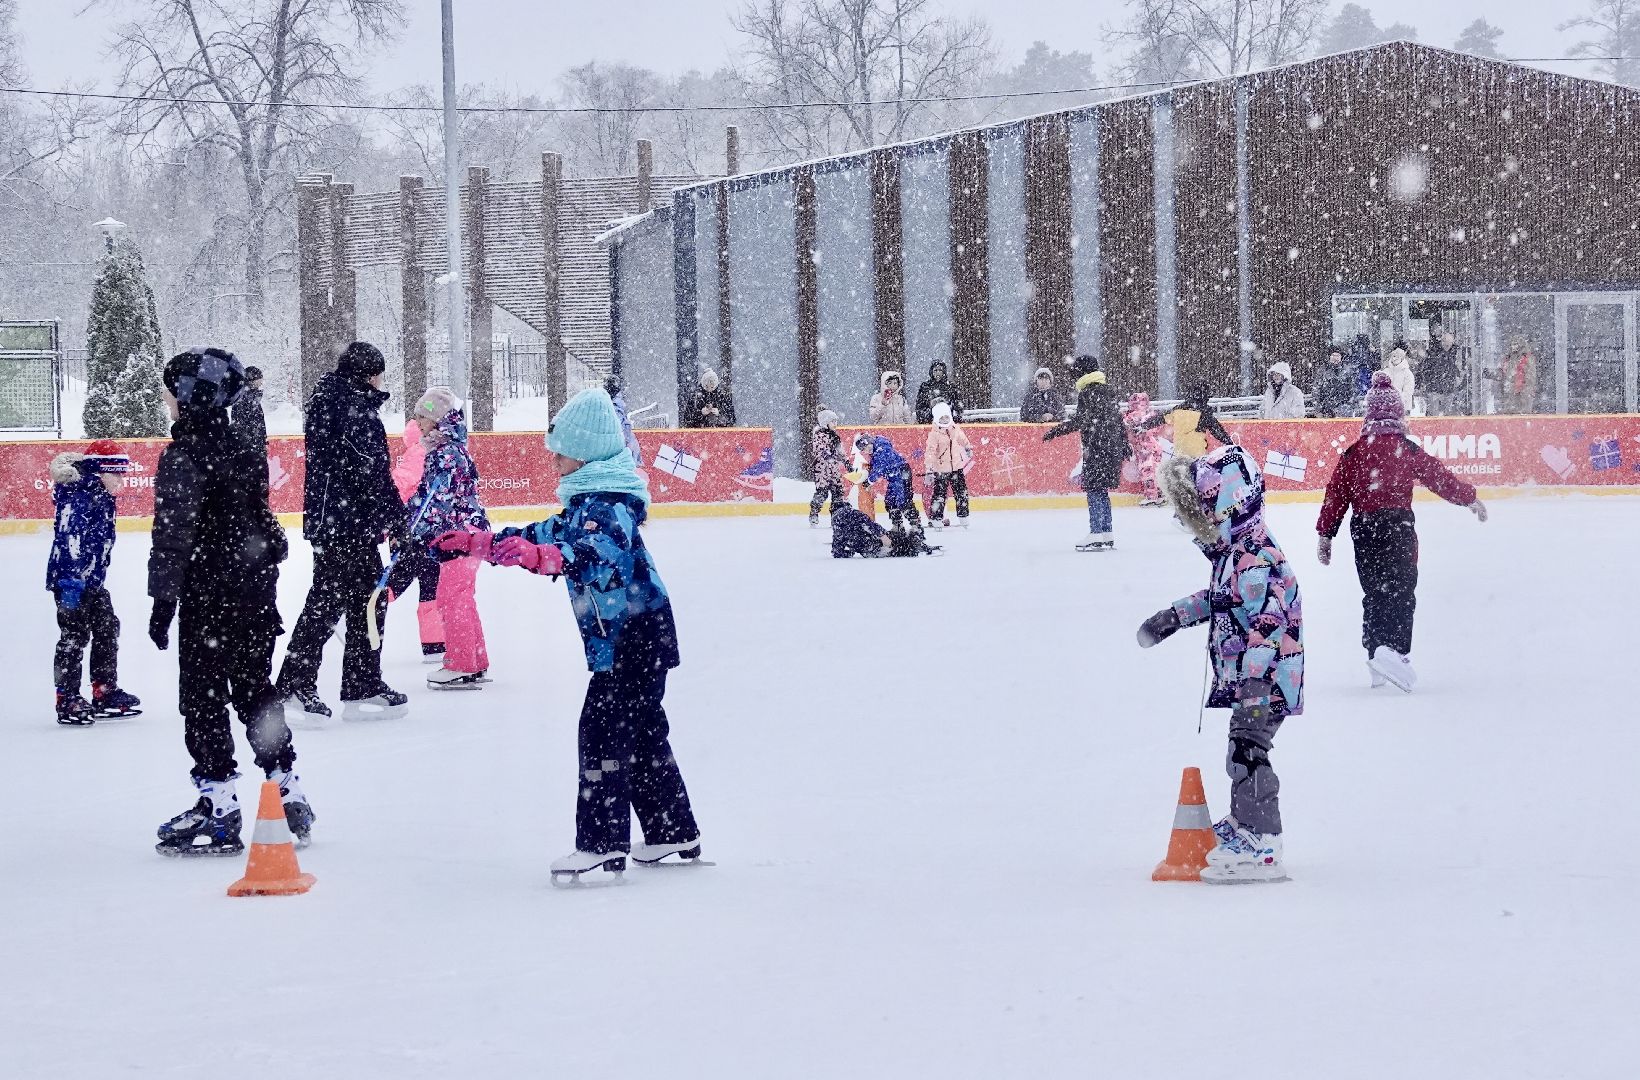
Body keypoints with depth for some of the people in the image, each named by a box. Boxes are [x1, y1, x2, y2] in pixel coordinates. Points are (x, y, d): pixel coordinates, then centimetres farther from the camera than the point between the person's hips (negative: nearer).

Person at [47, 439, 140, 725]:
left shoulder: (101, 498, 12)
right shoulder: (78, 497, -19)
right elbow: (69, 538, -26)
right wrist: (71, 581, -31)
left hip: (93, 580, 10)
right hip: (71, 580, -10)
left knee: (107, 629, 13)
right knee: (75, 636, -5)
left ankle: (105, 693, 22)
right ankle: (67, 700, 1)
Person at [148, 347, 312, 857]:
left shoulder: (184, 455, -14)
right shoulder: (245, 452, 10)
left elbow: (173, 533, -19)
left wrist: (162, 599, -17)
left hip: (209, 596, -8)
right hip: (257, 592, 8)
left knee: (202, 695, -1)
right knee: (255, 689, 15)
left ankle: (219, 809, -2)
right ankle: (289, 796, 17)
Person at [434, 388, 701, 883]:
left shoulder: (608, 503, -19)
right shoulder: (588, 500, 15)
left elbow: (596, 552, -38)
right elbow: (553, 533, 27)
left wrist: (540, 557, -55)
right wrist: (473, 542, 27)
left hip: (634, 634, -11)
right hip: (622, 636, 11)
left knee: (603, 728, -13)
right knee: (641, 732, 15)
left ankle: (602, 841, -15)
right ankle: (674, 832, 23)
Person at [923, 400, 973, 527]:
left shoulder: (955, 429, 2)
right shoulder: (934, 434, -14)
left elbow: (962, 439, 24)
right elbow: (930, 452, -18)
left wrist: (968, 448, 35)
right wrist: (929, 471, -23)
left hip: (957, 466, 5)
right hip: (941, 469, -5)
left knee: (961, 493, 8)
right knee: (939, 495, -4)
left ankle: (963, 517, 21)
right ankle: (935, 519, 5)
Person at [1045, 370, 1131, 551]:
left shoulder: (1087, 394, -9)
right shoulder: (1106, 396, 17)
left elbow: (1080, 420, -20)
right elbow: (1120, 422, 24)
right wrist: (1125, 445, 33)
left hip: (1097, 451, -9)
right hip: (1113, 451, 9)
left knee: (1094, 491, -8)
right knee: (1102, 491, 14)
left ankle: (1096, 535, -13)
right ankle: (1107, 535, 14)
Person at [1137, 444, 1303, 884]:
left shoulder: (1256, 563, -24)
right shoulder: (1232, 553, 8)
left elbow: (1268, 631, -29)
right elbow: (1219, 598, 27)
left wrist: (1252, 691, -33)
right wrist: (1173, 616, 29)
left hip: (1266, 683, -10)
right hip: (1243, 680, 10)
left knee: (1247, 754, -11)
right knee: (1241, 753, 21)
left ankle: (1259, 847, -10)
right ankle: (1242, 824, 36)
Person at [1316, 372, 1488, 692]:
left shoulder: (1354, 453, 8)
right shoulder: (1406, 449, -1)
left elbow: (1336, 493, 8)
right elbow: (1439, 476, 2)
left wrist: (1325, 534, 14)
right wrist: (1470, 499, 13)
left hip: (1363, 527, 4)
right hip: (1397, 525, -4)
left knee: (1375, 591, 15)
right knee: (1401, 590, -8)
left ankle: (1375, 652, 17)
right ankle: (1394, 649, -26)